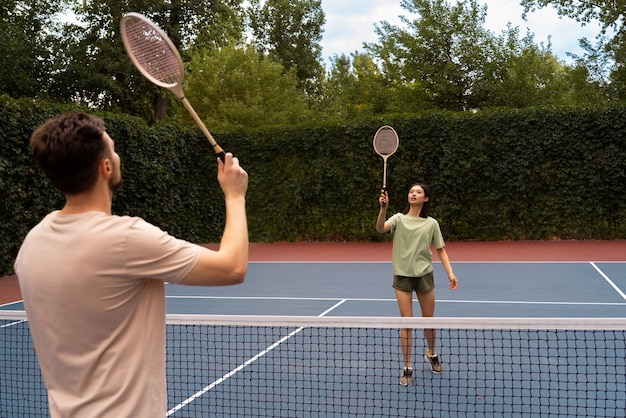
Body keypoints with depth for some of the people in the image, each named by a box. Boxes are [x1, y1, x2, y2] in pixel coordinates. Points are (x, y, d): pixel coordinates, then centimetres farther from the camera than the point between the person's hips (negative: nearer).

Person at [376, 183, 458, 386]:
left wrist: (450, 272, -6)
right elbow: (380, 228, -21)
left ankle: (431, 353, 41)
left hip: (424, 275, 1)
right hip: (402, 276, -1)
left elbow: (440, 249, 6)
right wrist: (384, 207, -37)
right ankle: (407, 368, 10)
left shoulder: (431, 223, 2)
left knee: (428, 319, 13)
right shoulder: (399, 219, -2)